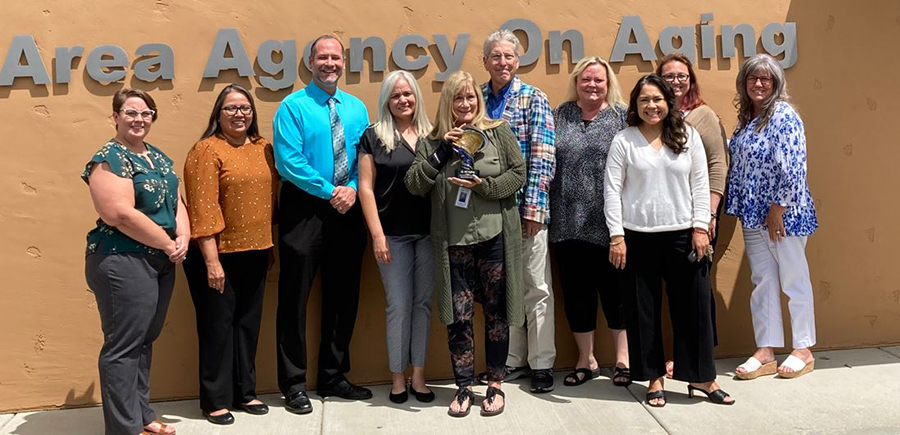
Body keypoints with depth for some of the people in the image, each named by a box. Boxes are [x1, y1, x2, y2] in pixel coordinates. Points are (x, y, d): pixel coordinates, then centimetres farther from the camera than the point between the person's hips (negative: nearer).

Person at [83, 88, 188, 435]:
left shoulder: (159, 157, 15)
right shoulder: (108, 159, -11)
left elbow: (175, 201, 14)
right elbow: (122, 214, -20)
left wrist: (183, 238, -5)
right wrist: (169, 244, -14)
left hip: (161, 262, 8)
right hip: (123, 262, -8)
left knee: (144, 341, 16)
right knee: (124, 347, -1)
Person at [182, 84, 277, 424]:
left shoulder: (264, 148, 10)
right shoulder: (207, 150, -9)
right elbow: (203, 209, -15)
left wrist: (270, 245, 11)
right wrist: (211, 260, -18)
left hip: (255, 254, 6)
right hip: (218, 256, -6)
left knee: (248, 323, 14)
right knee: (217, 326, 4)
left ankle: (244, 392, 28)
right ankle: (215, 400, 18)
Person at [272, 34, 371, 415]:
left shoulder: (356, 108, 10)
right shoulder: (293, 106, -4)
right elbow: (288, 162, -13)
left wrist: (353, 189, -11)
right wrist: (331, 192, -16)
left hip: (348, 210, 5)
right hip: (304, 209, -5)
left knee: (344, 297, 12)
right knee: (294, 298, 1)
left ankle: (333, 377, 27)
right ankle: (294, 384, 14)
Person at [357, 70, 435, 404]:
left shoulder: (431, 135, 8)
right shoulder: (374, 136, 0)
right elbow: (366, 188, -3)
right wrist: (377, 235, -8)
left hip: (429, 232, 3)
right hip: (393, 235, -3)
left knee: (423, 302, 9)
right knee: (398, 305, 3)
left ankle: (418, 375, 20)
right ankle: (397, 377, 18)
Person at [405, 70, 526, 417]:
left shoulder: (498, 133, 2)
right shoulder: (432, 142, 5)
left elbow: (518, 173, -1)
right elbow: (414, 185, -5)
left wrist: (483, 186, -15)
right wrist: (443, 150, -14)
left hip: (496, 236, -1)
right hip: (454, 242, 1)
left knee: (495, 311, 8)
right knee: (458, 316, 3)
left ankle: (495, 385, 24)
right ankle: (463, 387, 19)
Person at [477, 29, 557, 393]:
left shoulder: (533, 99, -1)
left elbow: (542, 158, -8)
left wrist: (533, 208, -14)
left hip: (526, 208, -4)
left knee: (537, 287, 4)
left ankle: (541, 363, 16)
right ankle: (512, 360, 25)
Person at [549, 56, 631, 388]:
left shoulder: (622, 116, 3)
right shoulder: (560, 116, 10)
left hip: (609, 223, -2)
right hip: (568, 221, 3)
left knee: (615, 288, 5)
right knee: (576, 291, 9)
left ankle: (623, 357, 22)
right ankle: (586, 359, 24)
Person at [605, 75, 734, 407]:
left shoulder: (688, 136, 6)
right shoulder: (624, 140, 0)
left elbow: (700, 185, 6)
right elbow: (612, 190, -3)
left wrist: (700, 227, -1)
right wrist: (617, 236, -8)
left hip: (682, 235, 2)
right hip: (638, 238, -1)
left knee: (694, 305, 5)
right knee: (643, 310, 6)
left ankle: (701, 377, 21)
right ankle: (654, 378, 20)